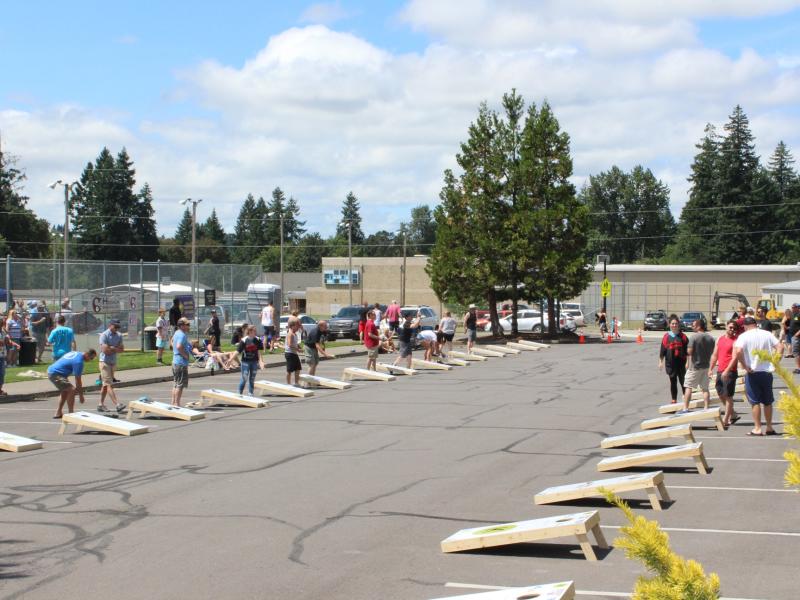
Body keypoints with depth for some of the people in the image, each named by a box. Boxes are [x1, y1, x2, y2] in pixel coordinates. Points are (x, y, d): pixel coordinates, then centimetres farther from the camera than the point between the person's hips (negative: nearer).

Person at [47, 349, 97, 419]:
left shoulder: (76, 353, 11)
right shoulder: (79, 361, -18)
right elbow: (78, 380, -14)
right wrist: (81, 395, -6)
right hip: (55, 374, -11)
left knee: (65, 391, 21)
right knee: (72, 390, -13)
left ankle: (58, 413, 23)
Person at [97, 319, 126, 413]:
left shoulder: (119, 335, 10)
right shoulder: (104, 335, -12)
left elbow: (122, 349, 4)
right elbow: (105, 350, -21)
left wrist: (112, 348, -11)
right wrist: (116, 349, -8)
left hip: (113, 362, 7)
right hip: (105, 362, -7)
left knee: (105, 385, 13)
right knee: (109, 384, -12)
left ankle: (101, 405, 19)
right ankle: (117, 405, -21)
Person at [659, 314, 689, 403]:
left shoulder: (683, 336, 2)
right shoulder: (666, 336, 2)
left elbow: (687, 350, 3)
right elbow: (662, 350, 4)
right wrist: (661, 362, 1)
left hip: (681, 363, -1)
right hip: (670, 363, 1)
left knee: (683, 381, 3)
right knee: (673, 382, 8)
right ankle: (674, 400, 17)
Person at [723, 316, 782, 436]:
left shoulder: (743, 336, -6)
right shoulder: (767, 334, 4)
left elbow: (738, 352, -21)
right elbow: (780, 347, -3)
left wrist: (745, 366, -14)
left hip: (752, 373, -3)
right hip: (767, 372, 3)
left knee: (755, 402, 3)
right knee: (768, 402, 14)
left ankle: (757, 428, 2)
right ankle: (769, 428, 20)